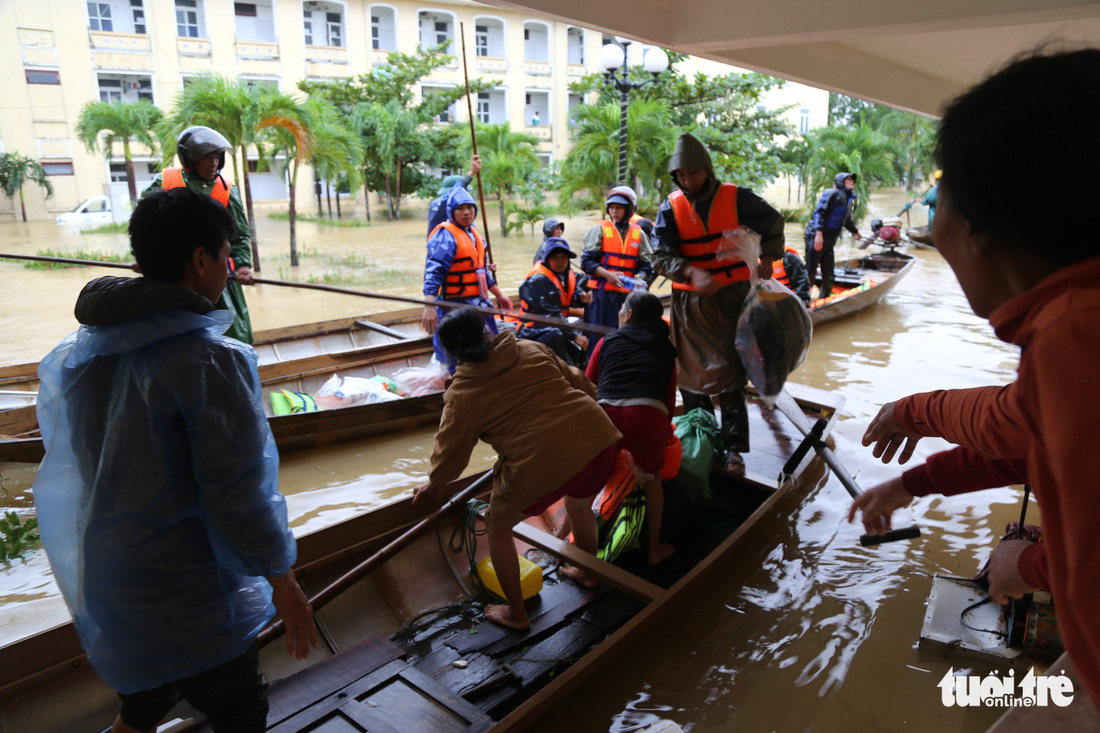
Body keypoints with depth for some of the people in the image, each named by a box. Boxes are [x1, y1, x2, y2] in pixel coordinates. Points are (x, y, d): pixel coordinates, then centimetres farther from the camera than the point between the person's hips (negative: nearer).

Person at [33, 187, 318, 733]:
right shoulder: (209, 359, -23)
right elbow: (237, 490, -23)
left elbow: (66, 458, 10)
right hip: (192, 596, -7)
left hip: (104, 581, 7)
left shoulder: (80, 350, 1)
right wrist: (281, 578, -11)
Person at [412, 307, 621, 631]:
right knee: (579, 504, 37)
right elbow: (579, 382, 21)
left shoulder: (461, 395, 5)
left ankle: (516, 614, 32)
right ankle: (588, 572, 59)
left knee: (498, 525, 22)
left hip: (543, 462, -5)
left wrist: (434, 484, 35)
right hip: (599, 437, 6)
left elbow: (450, 450, 15)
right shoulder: (532, 349, 15)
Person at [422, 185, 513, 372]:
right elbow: (433, 273, -24)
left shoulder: (474, 233, 13)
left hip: (480, 304, 9)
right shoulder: (445, 236, -15)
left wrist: (499, 295, 27)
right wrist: (429, 307, -34)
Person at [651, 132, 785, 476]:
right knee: (690, 372, 9)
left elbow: (773, 223, 14)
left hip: (732, 297, -2)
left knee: (728, 374, -5)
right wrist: (693, 272, -27)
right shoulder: (670, 207, -2)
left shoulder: (735, 198, -3)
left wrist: (767, 258, 3)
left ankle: (733, 448, 1)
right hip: (689, 302, 2)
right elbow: (661, 257, -11)